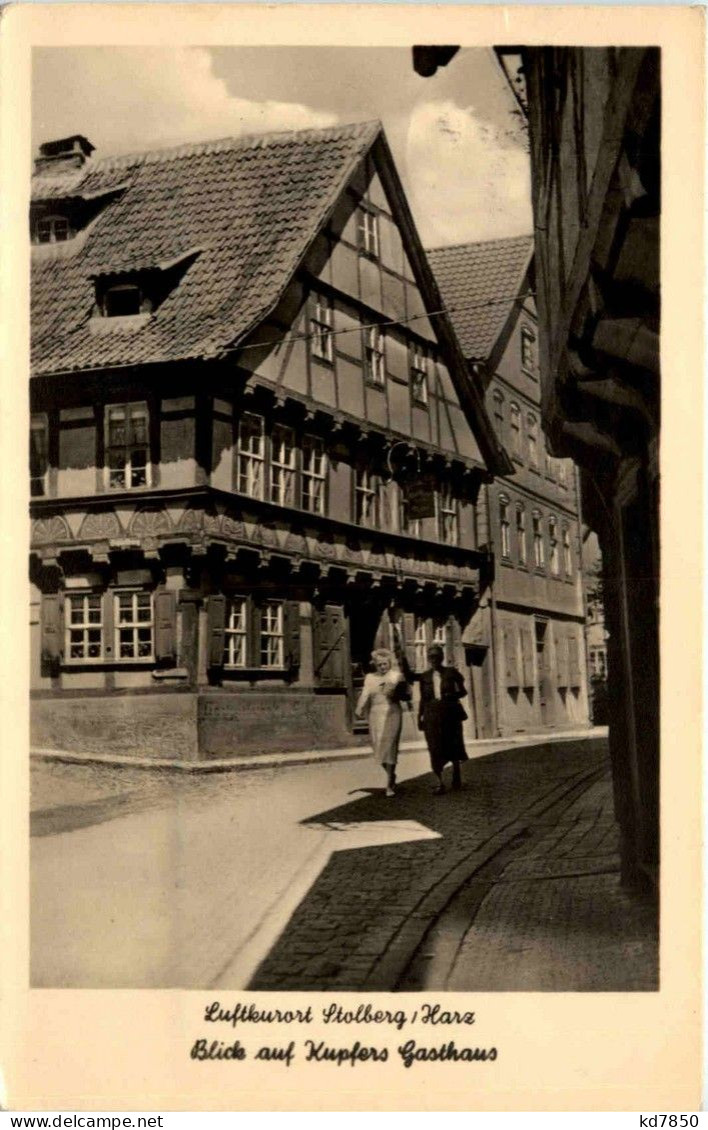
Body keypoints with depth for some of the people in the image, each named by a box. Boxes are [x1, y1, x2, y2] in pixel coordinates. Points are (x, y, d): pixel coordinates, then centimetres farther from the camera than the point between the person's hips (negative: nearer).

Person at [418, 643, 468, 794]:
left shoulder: (451, 673, 1)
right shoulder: (425, 676, 7)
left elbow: (463, 691, 3)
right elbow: (423, 698, 12)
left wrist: (452, 695, -17)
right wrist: (420, 717, 8)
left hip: (451, 713, -1)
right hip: (432, 715, 1)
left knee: (453, 745, 8)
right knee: (435, 748, -5)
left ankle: (456, 776, 30)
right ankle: (440, 783, -2)